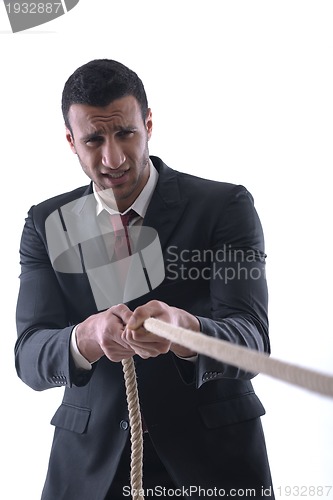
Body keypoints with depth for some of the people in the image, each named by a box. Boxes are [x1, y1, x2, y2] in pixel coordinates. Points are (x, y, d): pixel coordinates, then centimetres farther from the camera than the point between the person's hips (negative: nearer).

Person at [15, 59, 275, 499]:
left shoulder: (224, 206, -9)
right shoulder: (46, 224, -1)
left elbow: (251, 340, -18)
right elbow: (28, 359, -9)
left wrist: (182, 328, -40)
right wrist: (89, 336, -32)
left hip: (212, 449, -2)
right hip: (89, 460, 2)